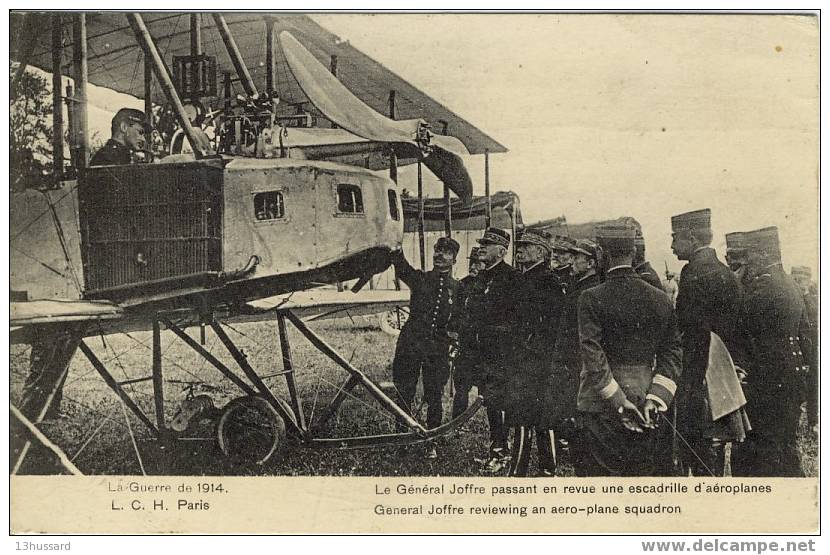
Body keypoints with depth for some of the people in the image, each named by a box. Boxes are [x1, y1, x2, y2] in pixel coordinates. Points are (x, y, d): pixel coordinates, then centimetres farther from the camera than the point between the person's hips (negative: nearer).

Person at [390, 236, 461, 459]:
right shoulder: (419, 278, 8)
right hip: (410, 345, 0)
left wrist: (455, 332, -3)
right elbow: (400, 266, -11)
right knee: (404, 395, 3)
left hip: (438, 349, 0)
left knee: (434, 398, 4)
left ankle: (431, 443, 16)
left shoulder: (458, 289, 10)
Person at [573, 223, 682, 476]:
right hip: (644, 407, 4)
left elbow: (592, 356, -15)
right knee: (641, 473, 13)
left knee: (595, 472, 1)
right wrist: (655, 398, -2)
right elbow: (672, 353, 2)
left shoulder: (591, 299, -9)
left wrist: (617, 401, -11)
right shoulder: (661, 300, 4)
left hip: (599, 407, -4)